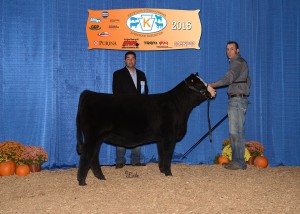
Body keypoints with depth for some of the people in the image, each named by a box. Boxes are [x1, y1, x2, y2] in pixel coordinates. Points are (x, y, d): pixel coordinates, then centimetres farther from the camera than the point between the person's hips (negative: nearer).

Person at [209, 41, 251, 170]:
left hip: (237, 100, -10)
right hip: (234, 100, 10)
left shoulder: (238, 62, -8)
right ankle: (237, 160, 14)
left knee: (236, 132, -11)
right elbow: (247, 80, 28)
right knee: (234, 132, 10)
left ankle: (239, 162, -9)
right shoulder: (237, 63, 22)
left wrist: (213, 85, -29)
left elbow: (229, 78, -24)